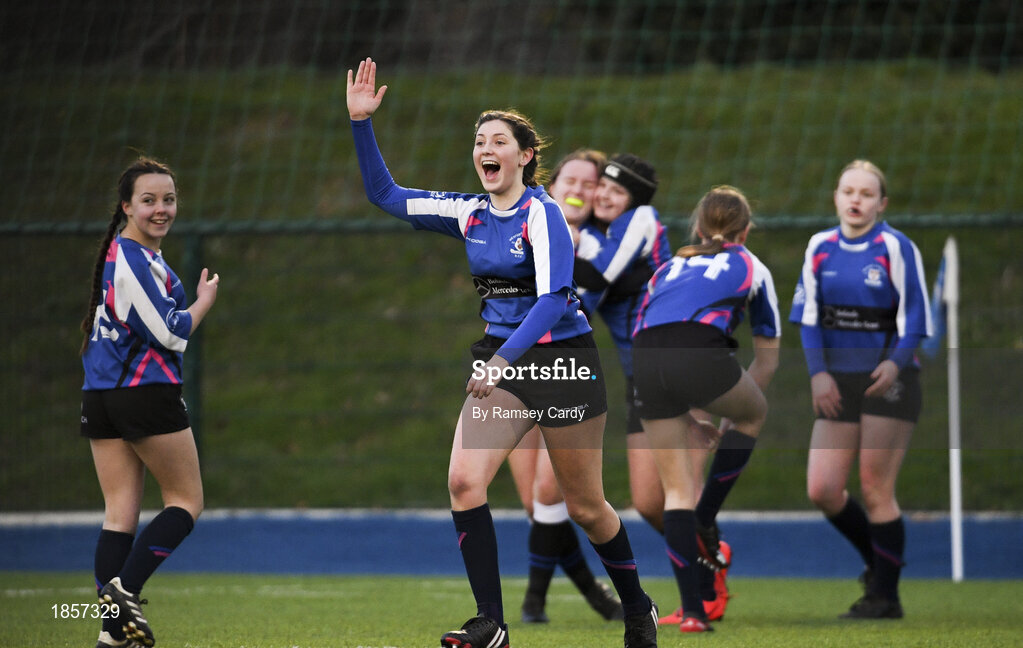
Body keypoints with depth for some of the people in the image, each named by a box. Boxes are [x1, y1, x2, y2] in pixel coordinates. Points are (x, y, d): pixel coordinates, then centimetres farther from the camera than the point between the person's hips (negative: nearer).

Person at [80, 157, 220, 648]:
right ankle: (124, 589, -11)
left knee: (119, 513, 4)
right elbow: (167, 332, -15)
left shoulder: (120, 253, 16)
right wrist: (204, 302, 1)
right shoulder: (134, 260, -15)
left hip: (100, 400, 9)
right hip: (147, 395, -9)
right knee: (186, 501, 3)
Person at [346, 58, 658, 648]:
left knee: (585, 507, 5)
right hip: (500, 360, 5)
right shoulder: (470, 213, 5)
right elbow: (387, 195, 9)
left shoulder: (543, 214, -14)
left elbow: (553, 297, -22)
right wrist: (362, 121, -2)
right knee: (464, 480, -16)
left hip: (562, 359, -5)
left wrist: (504, 357, -33)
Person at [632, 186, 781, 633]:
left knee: (677, 490, 13)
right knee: (754, 414, 31)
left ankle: (692, 610, 7)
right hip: (703, 353, -3)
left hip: (646, 362, 3)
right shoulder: (751, 269, 27)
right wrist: (734, 413, 46)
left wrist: (687, 423, 40)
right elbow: (767, 360, 33)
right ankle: (706, 525, 23)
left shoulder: (667, 269, 36)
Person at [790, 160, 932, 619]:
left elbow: (913, 320, -8)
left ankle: (885, 595, 6)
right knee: (822, 490, -2)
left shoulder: (896, 248, -8)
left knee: (875, 490, -6)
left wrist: (895, 363, -24)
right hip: (838, 385, 5)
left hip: (888, 381, -5)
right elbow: (808, 315, 9)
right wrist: (818, 373, -4)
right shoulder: (820, 247, 6)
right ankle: (876, 562, 22)